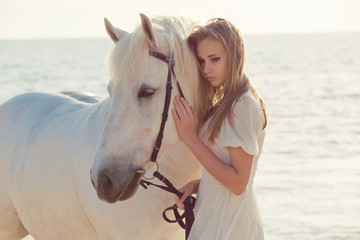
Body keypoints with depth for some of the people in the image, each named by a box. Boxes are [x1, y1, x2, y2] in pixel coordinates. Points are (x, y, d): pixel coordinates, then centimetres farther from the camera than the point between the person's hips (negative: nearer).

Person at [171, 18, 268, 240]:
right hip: (215, 218, 9)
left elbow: (238, 182, -21)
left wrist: (191, 138, -19)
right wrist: (196, 185, -2)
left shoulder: (245, 105, -17)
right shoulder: (225, 102, 12)